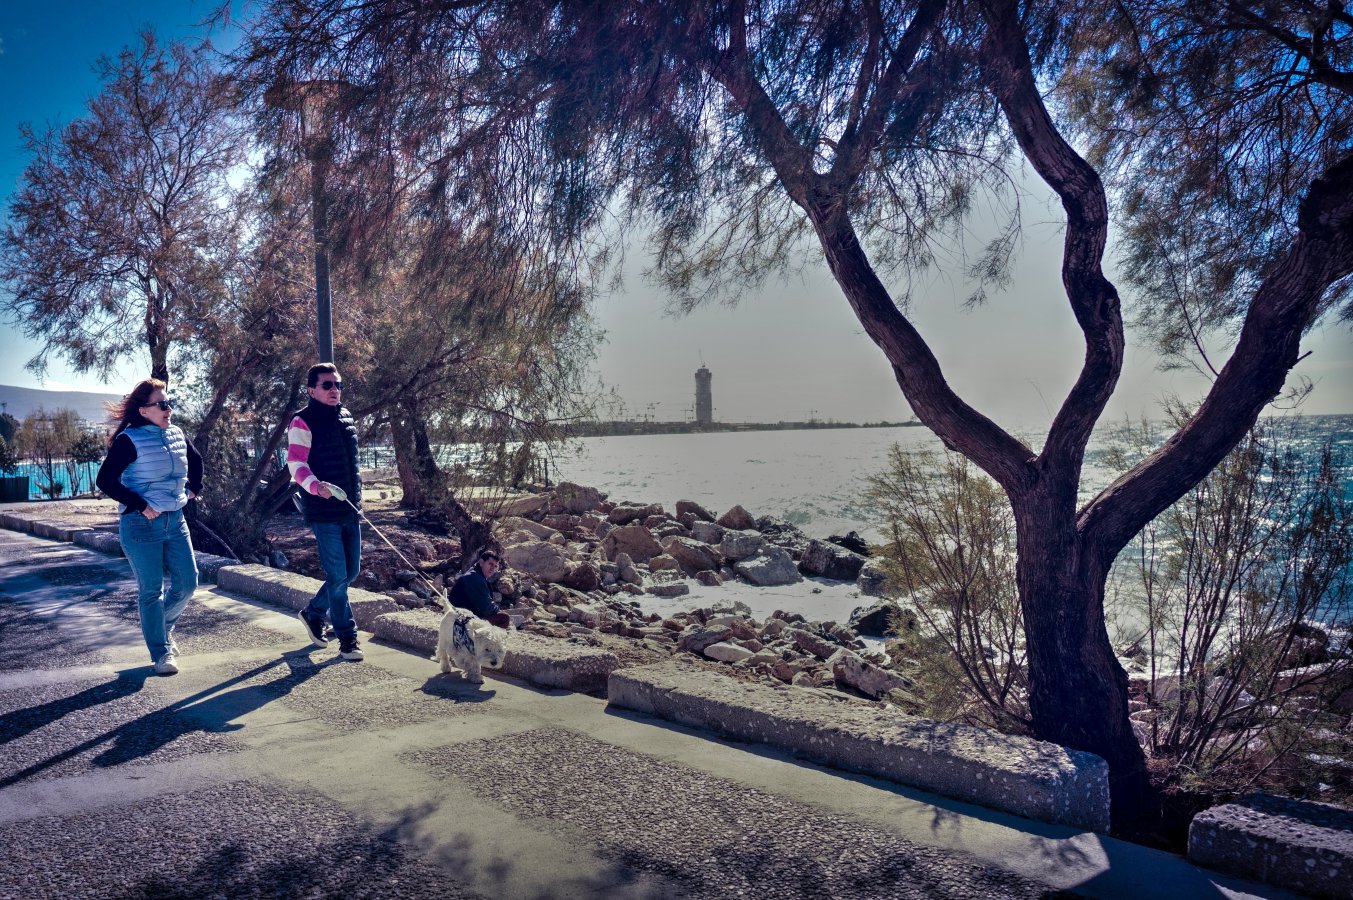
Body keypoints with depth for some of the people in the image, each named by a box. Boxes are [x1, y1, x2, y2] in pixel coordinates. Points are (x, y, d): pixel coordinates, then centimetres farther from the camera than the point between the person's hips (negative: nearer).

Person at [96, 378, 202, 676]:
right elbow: (105, 480, -17)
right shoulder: (130, 440, -12)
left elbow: (196, 460, 27)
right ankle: (161, 653, 12)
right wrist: (140, 506, -18)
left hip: (175, 519, 6)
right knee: (151, 590, 2)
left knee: (187, 582, 7)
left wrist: (194, 488, 16)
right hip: (142, 525, -6)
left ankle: (163, 628, 35)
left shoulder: (177, 435, 7)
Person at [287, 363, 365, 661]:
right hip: (324, 512, -7)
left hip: (350, 509, 8)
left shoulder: (346, 418, 14)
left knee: (351, 572, 14)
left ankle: (313, 613, 36)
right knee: (338, 575, -5)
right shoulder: (303, 422, -8)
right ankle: (347, 638, 6)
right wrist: (316, 486, -34)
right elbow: (296, 465, -16)